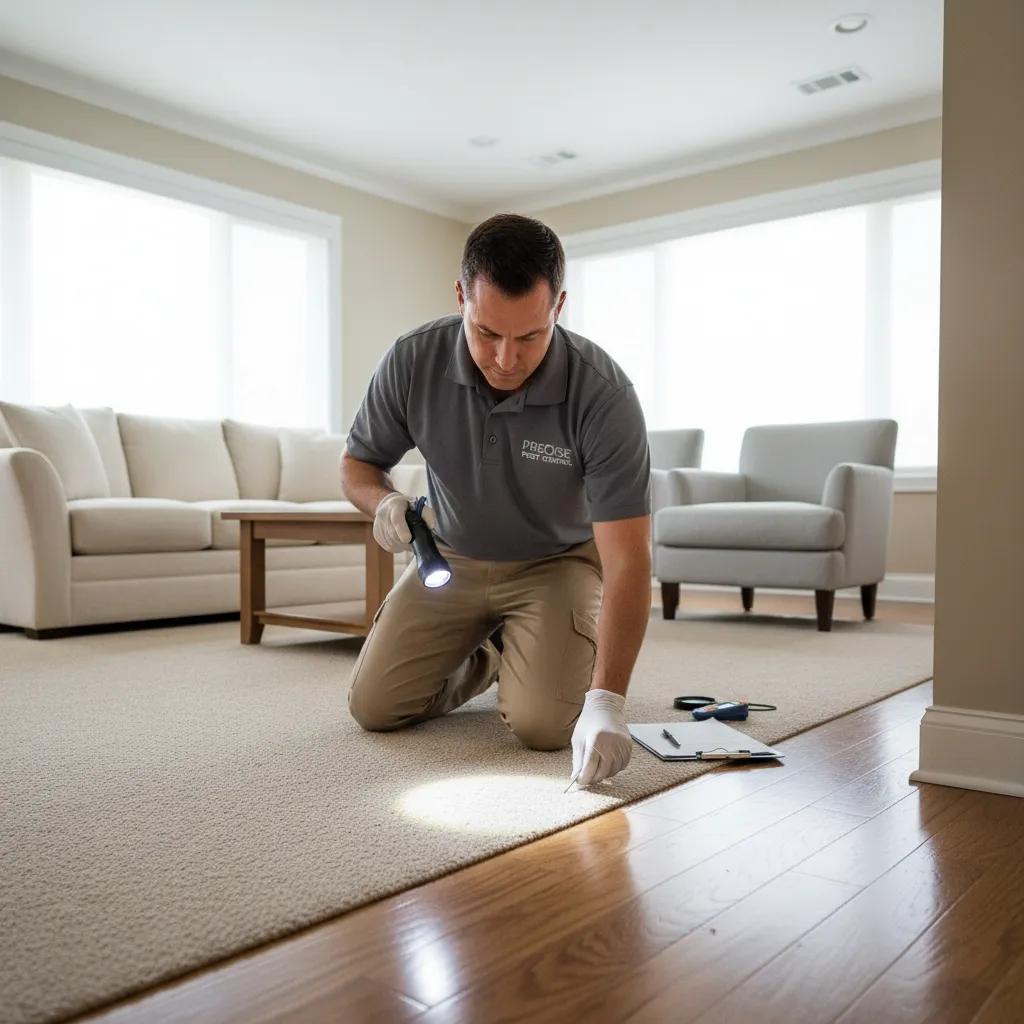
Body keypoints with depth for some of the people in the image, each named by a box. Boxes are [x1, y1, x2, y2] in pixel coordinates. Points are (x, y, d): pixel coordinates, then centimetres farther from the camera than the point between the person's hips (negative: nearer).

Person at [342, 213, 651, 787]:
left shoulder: (603, 394, -31)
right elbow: (358, 464, -3)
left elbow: (627, 559, -33)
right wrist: (384, 501, -28)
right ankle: (483, 657, 24)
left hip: (557, 562, -3)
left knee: (544, 725, -22)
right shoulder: (413, 361, -21)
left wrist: (606, 699, -43)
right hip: (454, 558, 3)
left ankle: (521, 652, 14)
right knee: (375, 706, -4)